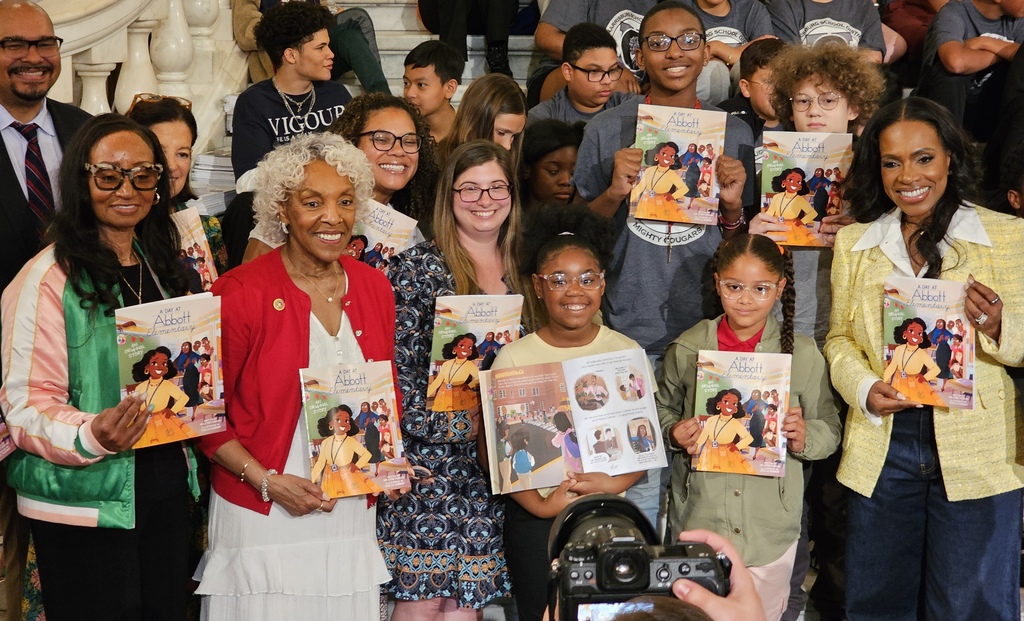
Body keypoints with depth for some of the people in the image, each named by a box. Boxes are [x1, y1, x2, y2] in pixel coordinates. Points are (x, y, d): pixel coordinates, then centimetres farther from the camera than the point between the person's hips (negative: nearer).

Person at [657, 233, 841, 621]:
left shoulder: (803, 354, -2)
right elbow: (662, 412, 11)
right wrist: (675, 434, -10)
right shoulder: (686, 349, -1)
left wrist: (803, 439, -18)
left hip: (770, 527, 0)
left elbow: (830, 431, 3)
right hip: (697, 518, 0)